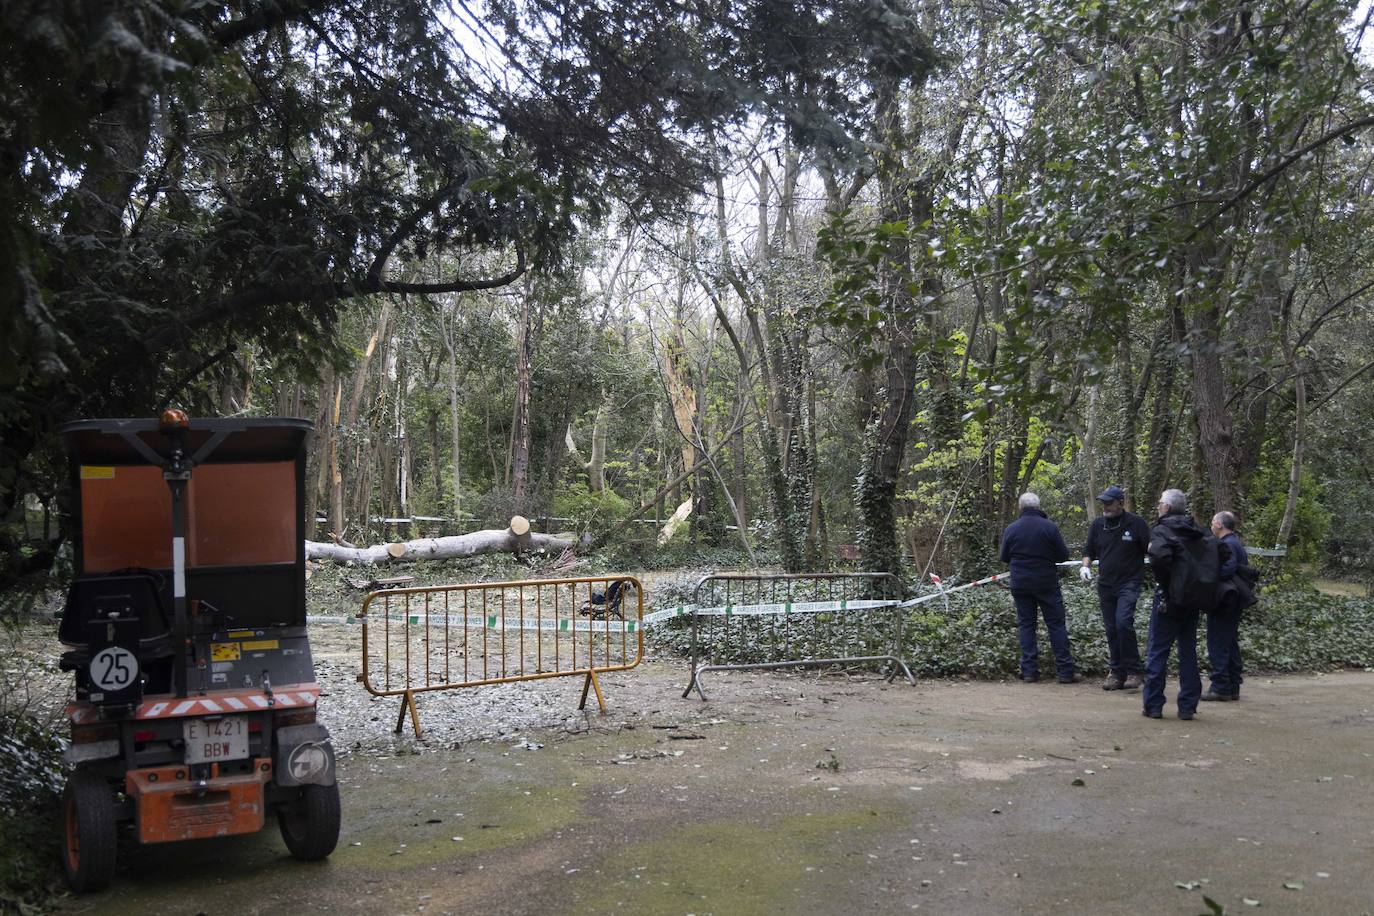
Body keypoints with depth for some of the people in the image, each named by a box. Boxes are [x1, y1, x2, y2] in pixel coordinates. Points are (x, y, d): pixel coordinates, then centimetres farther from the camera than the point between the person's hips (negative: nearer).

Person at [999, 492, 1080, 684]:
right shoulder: (1050, 526, -8)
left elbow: (1004, 557, 7)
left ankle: (1029, 670, 4)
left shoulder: (1011, 529, -2)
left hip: (1020, 585, 2)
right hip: (1047, 583, -2)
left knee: (1026, 625, 8)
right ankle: (1065, 671, 2)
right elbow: (1063, 556, -4)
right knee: (1056, 625, 3)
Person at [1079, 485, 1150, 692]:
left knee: (1123, 623, -20)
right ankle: (1116, 673, 15)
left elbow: (1151, 547, 2)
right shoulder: (1097, 524, 8)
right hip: (1106, 584, 5)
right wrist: (1085, 566, 1)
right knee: (1112, 630, 7)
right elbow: (1089, 550, 18)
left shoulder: (1136, 523, -4)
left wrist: (1152, 546, -21)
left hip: (1128, 583, -5)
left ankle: (1133, 672, -10)